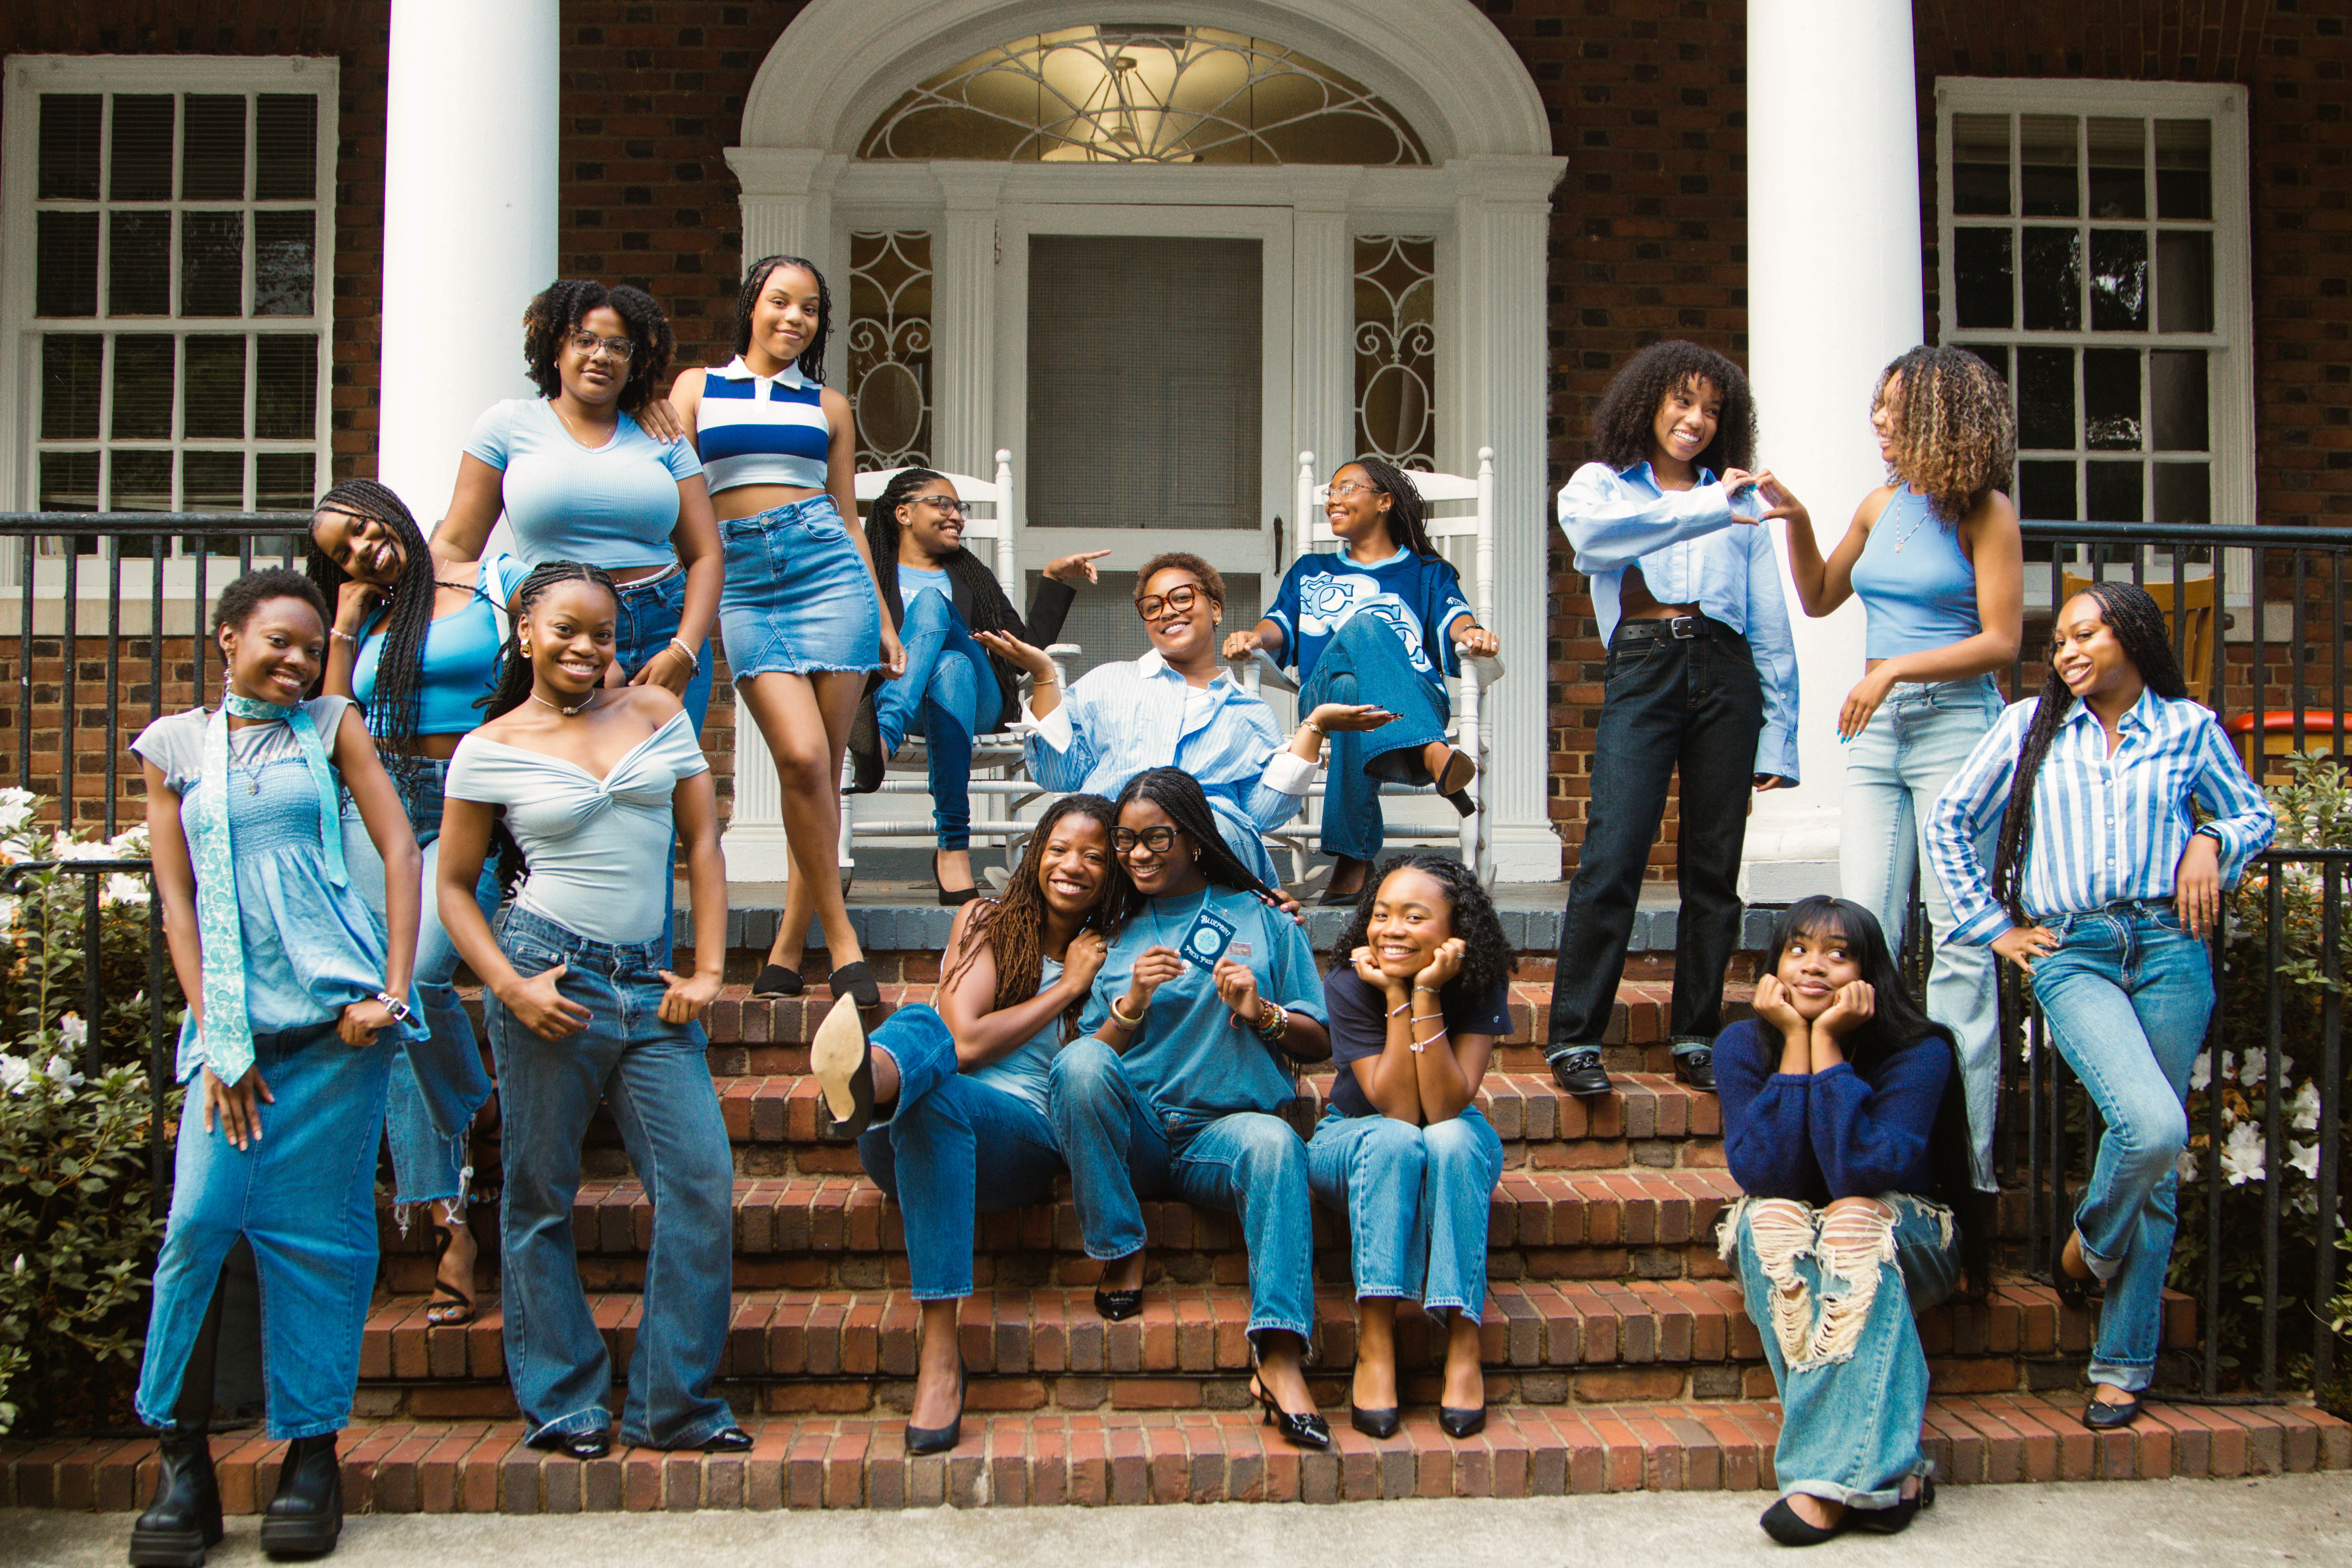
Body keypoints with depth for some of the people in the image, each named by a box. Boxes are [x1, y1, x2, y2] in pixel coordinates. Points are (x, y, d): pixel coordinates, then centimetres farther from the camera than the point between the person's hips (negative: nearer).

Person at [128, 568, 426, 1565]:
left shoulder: (331, 725, 11)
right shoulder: (174, 746, 13)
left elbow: (399, 849, 6)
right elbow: (177, 899, 9)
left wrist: (394, 994, -5)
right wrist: (213, 1038, 0)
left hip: (335, 1006, -1)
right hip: (231, 1019, 1)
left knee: (318, 1229, 0)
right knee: (199, 1220, -8)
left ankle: (313, 1450, 11)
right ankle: (182, 1459, 6)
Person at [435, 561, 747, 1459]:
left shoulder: (656, 712, 10)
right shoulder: (490, 750, 2)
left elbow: (703, 842, 10)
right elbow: (454, 886, 5)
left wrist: (707, 971, 2)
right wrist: (509, 988, -9)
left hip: (648, 982, 3)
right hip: (550, 976, -3)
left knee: (703, 1181, -4)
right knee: (541, 1196, 3)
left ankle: (675, 1406, 8)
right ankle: (561, 1404, 18)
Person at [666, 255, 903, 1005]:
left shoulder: (828, 406, 17)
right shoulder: (697, 388, 15)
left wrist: (882, 619, 14)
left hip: (826, 570, 1)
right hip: (743, 582, -1)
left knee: (822, 767, -4)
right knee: (803, 758, -17)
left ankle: (788, 949, 5)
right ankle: (840, 938, -7)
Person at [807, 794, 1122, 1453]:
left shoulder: (1109, 953, 18)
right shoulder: (986, 922, 12)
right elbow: (967, 1040, -1)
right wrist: (1067, 988, 1)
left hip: (1027, 1138, -1)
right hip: (905, 1140, 1)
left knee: (936, 1094, -35)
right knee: (922, 1027, -31)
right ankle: (865, 1082, -71)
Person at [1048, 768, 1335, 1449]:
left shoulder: (1263, 919, 14)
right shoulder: (1117, 933, 18)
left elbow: (1318, 1044, 11)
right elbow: (1095, 1056, 10)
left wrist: (1261, 1013, -9)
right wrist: (1133, 1004, -9)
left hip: (1223, 1130, -1)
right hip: (1133, 1138, 1)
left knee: (1275, 1143, -37)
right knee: (1078, 1061, -31)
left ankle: (1281, 1361, -44)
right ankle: (1121, 1261, -19)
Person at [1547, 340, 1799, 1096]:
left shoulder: (1739, 505, 19)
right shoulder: (1598, 485, 14)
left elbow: (1772, 629, 14)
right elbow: (1595, 535, -12)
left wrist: (1778, 737, 6)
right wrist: (1703, 509, -21)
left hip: (1726, 674, 3)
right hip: (1641, 671, -3)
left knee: (1713, 867, 3)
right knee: (1612, 857, -13)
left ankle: (1696, 1040, 11)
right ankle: (1575, 1039, -8)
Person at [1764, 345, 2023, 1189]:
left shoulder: (1984, 513, -4)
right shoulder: (1882, 506, 13)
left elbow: (2001, 641, -9)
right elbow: (1819, 598, 25)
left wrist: (1896, 669, -16)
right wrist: (1795, 520, 11)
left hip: (1954, 723, -6)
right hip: (1875, 732, 6)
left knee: (1960, 933, -4)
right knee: (1865, 930, 2)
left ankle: (1964, 1148, 1)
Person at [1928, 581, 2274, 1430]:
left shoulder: (2189, 727, 11)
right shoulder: (2031, 726, 10)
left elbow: (2255, 813, 23)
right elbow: (1949, 823, 15)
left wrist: (2213, 843, 1)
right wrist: (1993, 926, 10)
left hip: (2169, 948, 2)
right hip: (2072, 954, -1)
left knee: (2159, 1162, 3)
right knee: (2152, 1127, -24)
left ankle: (2123, 1363, 14)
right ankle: (2090, 1242, 9)